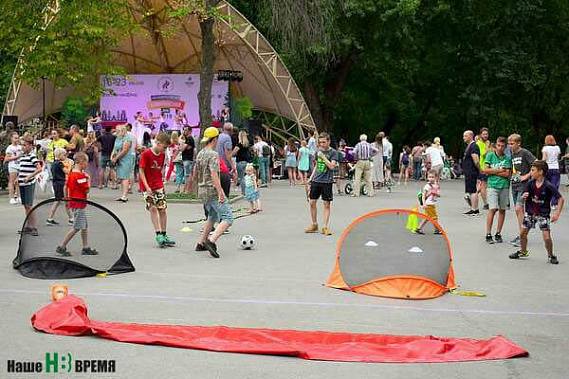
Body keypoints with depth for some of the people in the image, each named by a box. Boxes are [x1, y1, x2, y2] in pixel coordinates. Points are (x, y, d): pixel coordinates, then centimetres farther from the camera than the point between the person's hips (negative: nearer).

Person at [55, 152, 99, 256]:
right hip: (79, 204, -10)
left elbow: (67, 187, 13)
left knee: (85, 226, 14)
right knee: (76, 228, -4)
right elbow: (87, 190, -17)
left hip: (74, 203, 10)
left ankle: (86, 248, 18)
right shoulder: (80, 175, -20)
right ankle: (61, 247, -1)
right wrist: (88, 180, -3)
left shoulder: (71, 174, 9)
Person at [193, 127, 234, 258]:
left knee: (212, 217, 25)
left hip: (203, 191, 9)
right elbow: (214, 175, -24)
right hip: (213, 190, -9)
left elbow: (195, 175, 20)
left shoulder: (200, 154, 13)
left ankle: (201, 244, 25)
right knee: (228, 218, -10)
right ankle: (211, 241, -25)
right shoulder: (213, 154, -14)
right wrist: (221, 193, -27)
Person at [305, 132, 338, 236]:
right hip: (316, 181, 5)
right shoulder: (318, 151, 10)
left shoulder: (333, 152, -5)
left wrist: (323, 156, -18)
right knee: (312, 202, 6)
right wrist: (311, 177, 15)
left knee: (326, 204, -2)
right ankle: (314, 225, 20)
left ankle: (325, 227, 4)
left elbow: (331, 166, -16)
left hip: (327, 182, -5)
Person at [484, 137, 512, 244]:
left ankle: (498, 234, 14)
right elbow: (486, 170, -4)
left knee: (502, 210, 5)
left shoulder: (507, 158, 5)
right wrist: (500, 170, -2)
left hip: (504, 186, 2)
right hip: (492, 186, -2)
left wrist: (493, 171, -5)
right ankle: (488, 234, -8)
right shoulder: (490, 155, 4)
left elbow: (507, 174, -3)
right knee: (493, 209, -11)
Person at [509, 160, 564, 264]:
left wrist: (557, 214, -18)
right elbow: (523, 199, -4)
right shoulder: (529, 183, -9)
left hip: (543, 214, -4)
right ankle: (523, 252, 31)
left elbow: (560, 199, -12)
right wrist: (523, 197, -29)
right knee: (523, 232, 7)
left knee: (547, 237, -10)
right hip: (530, 212, 4)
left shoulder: (548, 186, -19)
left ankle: (551, 256, 13)